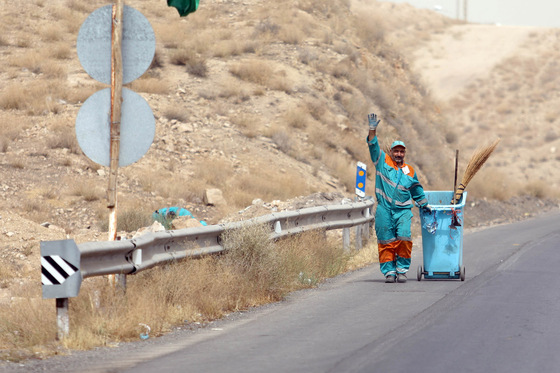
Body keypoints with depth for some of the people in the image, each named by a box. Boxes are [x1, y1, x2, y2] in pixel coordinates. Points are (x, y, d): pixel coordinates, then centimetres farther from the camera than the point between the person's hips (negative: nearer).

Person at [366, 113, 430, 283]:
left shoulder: (410, 171, 15)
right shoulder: (382, 161, 9)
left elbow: (417, 191, 27)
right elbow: (373, 146, -1)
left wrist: (425, 205, 32)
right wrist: (372, 130, -13)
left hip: (403, 210, 1)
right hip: (384, 210, -1)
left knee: (404, 239, -13)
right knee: (386, 242, -2)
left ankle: (402, 269, -3)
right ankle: (389, 271, 5)